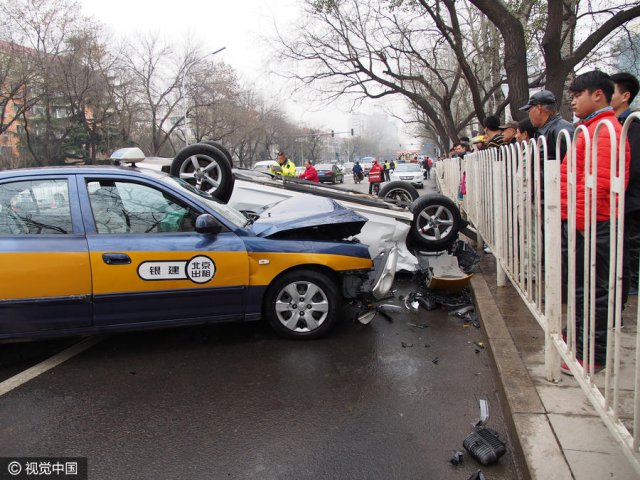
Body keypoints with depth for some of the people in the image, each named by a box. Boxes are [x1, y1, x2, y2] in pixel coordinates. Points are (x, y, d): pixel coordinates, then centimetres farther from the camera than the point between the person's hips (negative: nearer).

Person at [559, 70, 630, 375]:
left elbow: (599, 182, -23)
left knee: (591, 291, -2)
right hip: (579, 223, 10)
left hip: (590, 225, -10)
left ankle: (592, 356, 8)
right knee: (582, 289, 18)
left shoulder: (604, 130, -13)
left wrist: (577, 220, -22)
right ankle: (580, 341, 32)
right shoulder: (591, 128, 20)